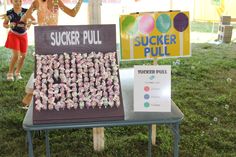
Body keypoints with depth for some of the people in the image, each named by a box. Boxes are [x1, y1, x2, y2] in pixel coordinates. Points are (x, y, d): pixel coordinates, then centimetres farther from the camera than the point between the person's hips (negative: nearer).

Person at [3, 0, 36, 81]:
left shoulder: (26, 11, -9)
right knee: (16, 55, -13)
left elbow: (34, 20, -3)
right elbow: (4, 24, 1)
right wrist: (9, 25, -20)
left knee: (23, 55, 6)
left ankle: (17, 72, 27)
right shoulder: (9, 13, -10)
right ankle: (10, 73, 5)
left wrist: (30, 22, -24)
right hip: (14, 35, -3)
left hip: (23, 35, 3)